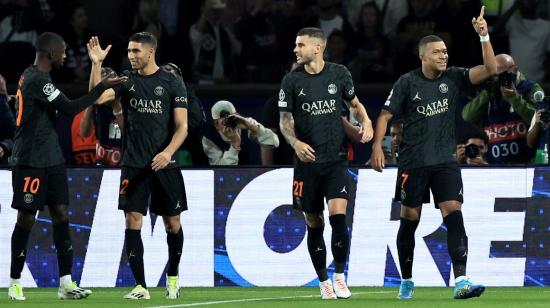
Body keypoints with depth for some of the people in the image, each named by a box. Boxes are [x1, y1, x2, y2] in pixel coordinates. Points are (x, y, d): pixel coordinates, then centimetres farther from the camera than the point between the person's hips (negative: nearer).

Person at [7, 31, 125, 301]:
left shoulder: (34, 77, 14)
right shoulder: (36, 80, -17)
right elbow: (70, 108, -20)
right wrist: (102, 87, -15)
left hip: (51, 161, 10)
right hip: (31, 163, -10)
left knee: (61, 215, 3)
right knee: (27, 218, -2)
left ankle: (66, 284, 1)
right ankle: (15, 283, 7)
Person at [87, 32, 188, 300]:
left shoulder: (172, 83, -1)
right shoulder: (126, 80, 6)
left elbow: (182, 126, -4)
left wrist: (168, 152, -20)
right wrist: (97, 64, -18)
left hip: (164, 165, -1)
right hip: (133, 165, 1)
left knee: (172, 223, 6)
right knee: (133, 221, -7)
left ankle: (172, 278, 28)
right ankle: (141, 286, -5)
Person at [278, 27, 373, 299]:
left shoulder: (339, 74, 2)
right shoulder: (292, 81, 0)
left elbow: (354, 103, 17)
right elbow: (284, 120, 4)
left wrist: (365, 122, -3)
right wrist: (295, 142, -15)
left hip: (336, 159, -1)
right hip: (307, 161, 1)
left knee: (338, 216, -16)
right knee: (314, 224, 5)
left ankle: (340, 277, -3)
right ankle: (323, 282, 17)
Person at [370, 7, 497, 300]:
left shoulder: (453, 78, 3)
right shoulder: (407, 82, -3)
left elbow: (490, 69, -5)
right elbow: (385, 115, 0)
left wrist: (484, 36, -16)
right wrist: (377, 146, -12)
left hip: (445, 162, 1)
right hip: (413, 162, -1)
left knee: (454, 215, -13)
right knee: (409, 220, 6)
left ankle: (461, 281, -21)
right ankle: (406, 281, 22)